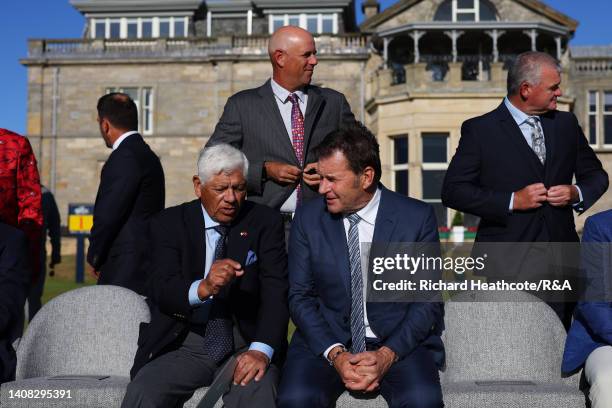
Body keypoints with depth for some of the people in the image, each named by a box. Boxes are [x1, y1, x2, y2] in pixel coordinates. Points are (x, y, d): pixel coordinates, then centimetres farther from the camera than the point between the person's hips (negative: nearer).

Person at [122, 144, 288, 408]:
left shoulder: (265, 222, 3)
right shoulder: (169, 223, 4)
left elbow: (276, 292, -7)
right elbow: (161, 291, -10)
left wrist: (262, 349, -25)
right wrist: (203, 288, -32)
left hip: (246, 344, 0)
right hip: (185, 344, 1)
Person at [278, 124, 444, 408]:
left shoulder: (418, 217, -3)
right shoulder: (307, 219, 1)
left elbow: (428, 301, -2)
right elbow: (300, 297, 1)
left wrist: (388, 354, -15)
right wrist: (335, 354, -13)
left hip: (399, 342, -1)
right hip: (326, 341, 1)